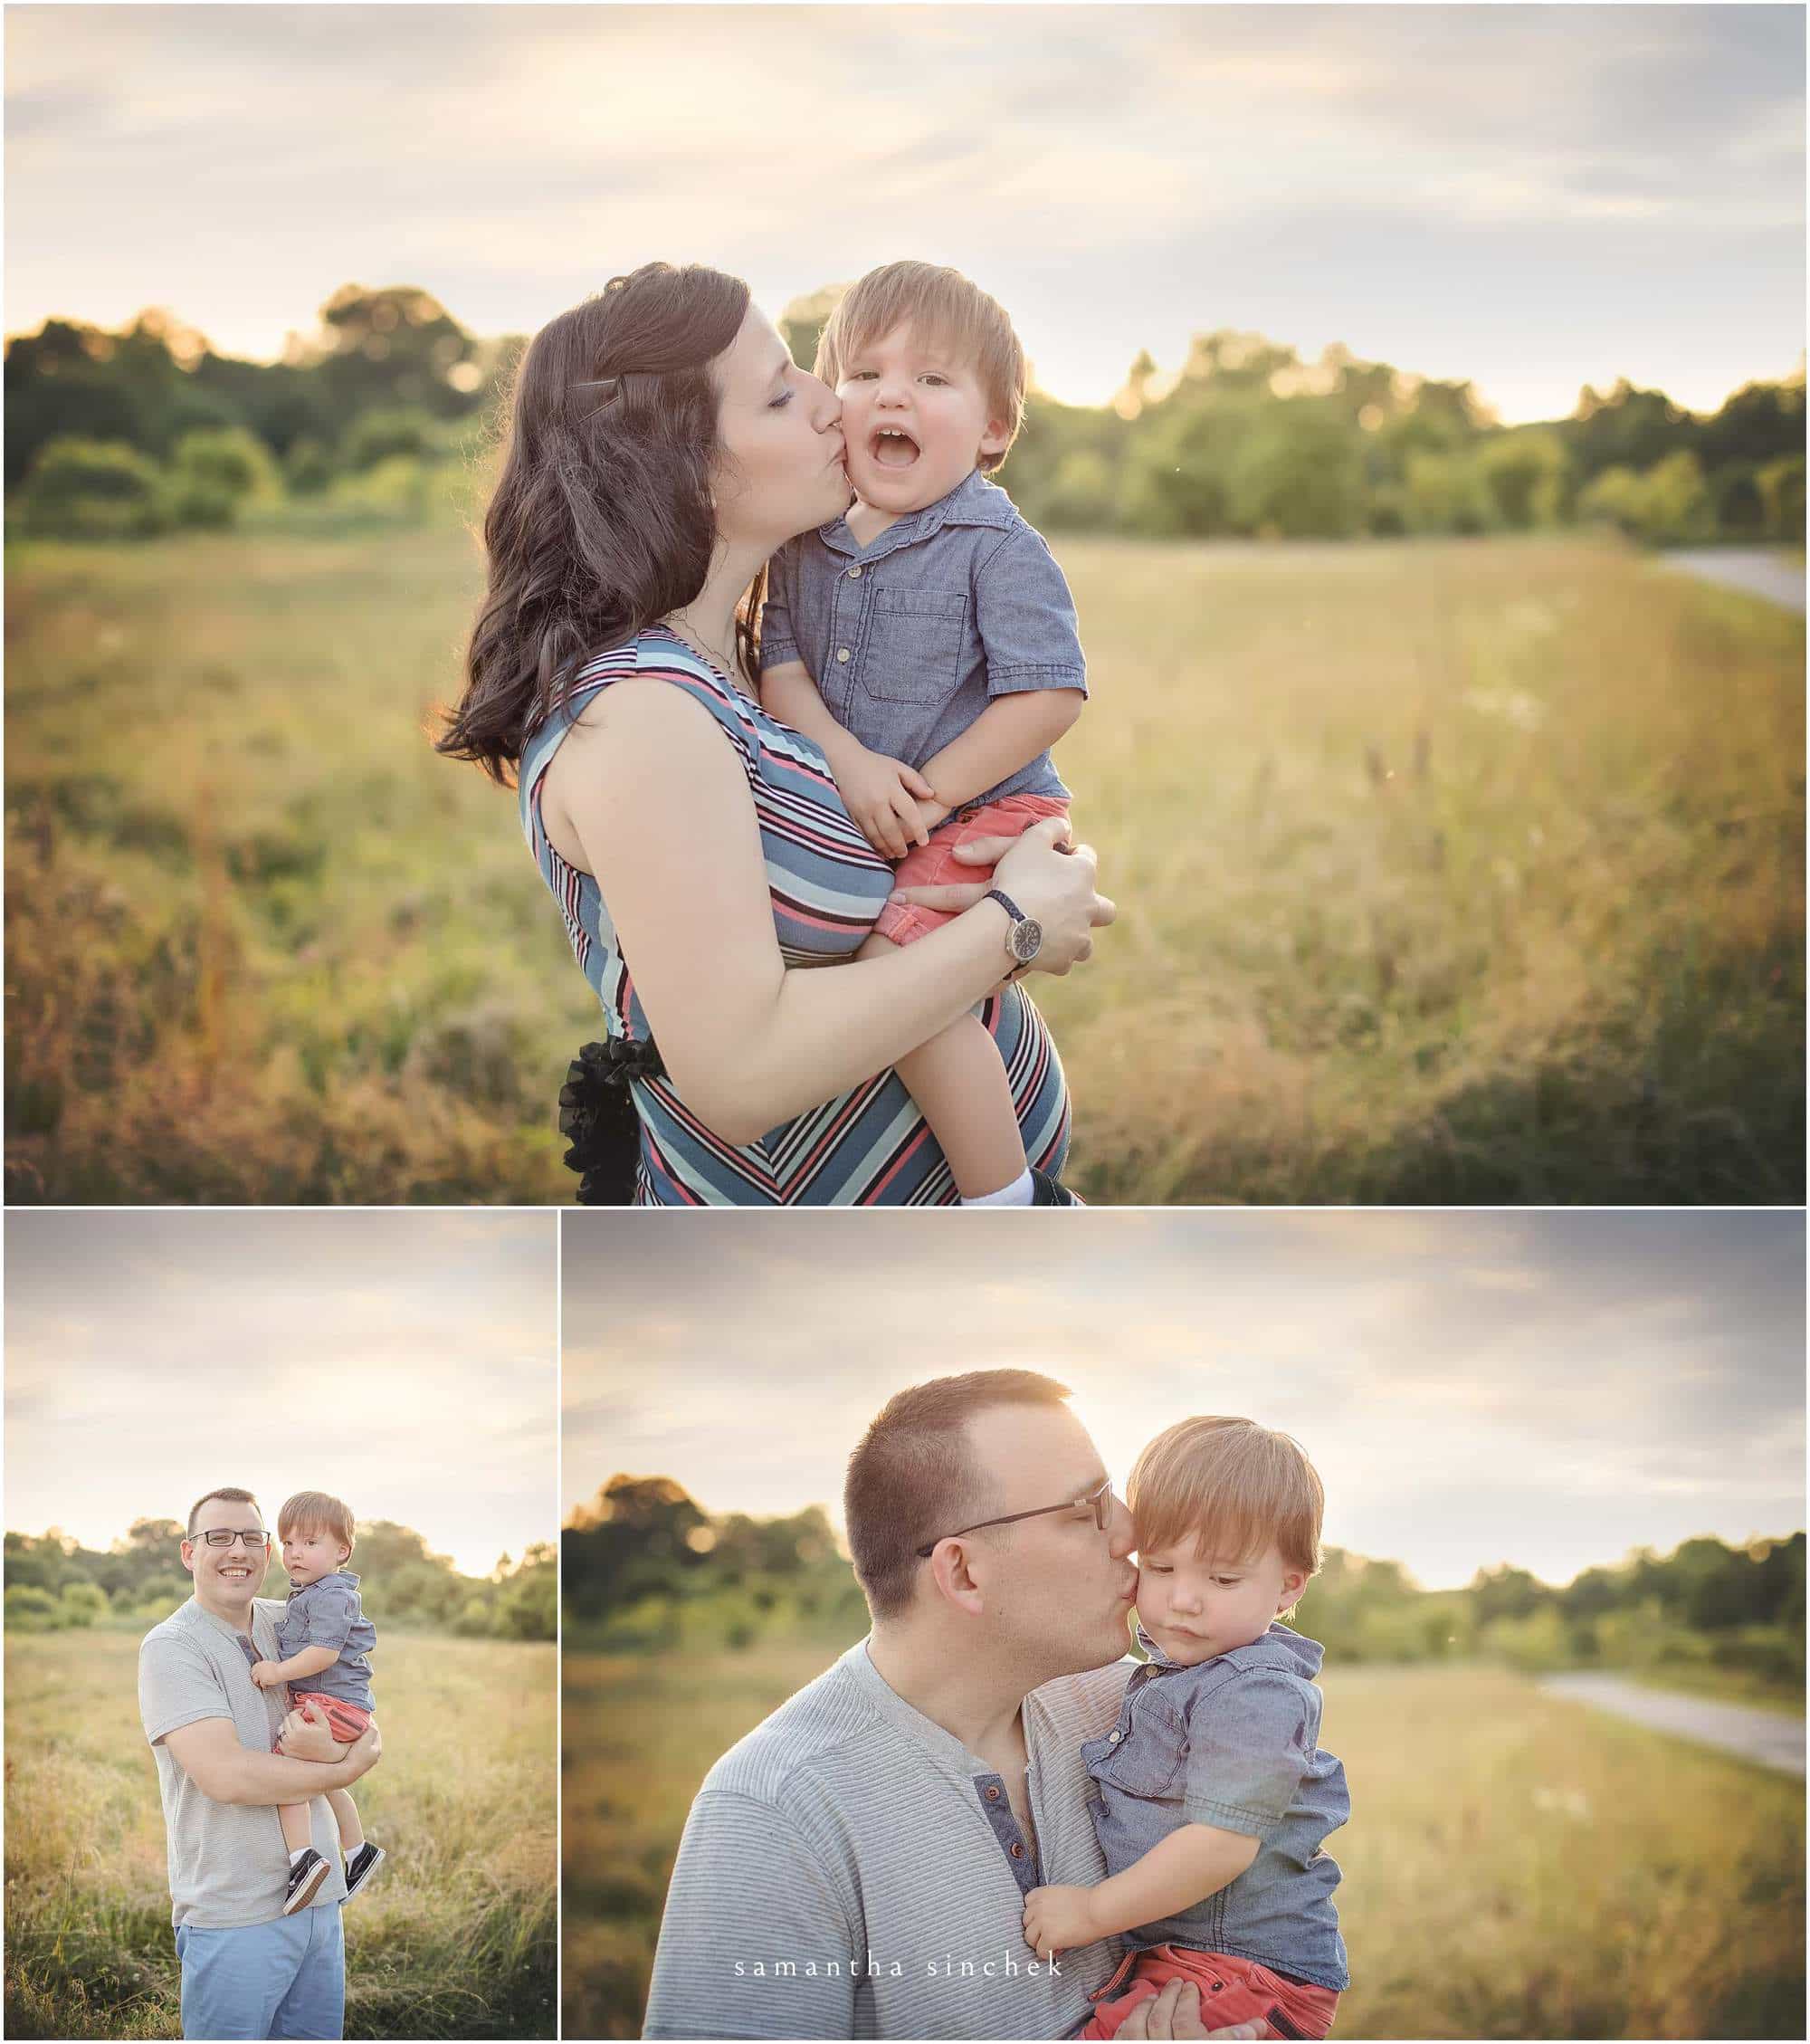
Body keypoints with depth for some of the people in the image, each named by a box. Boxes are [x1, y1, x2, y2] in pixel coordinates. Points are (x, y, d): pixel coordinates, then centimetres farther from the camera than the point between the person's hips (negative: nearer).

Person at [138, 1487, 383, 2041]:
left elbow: (365, 1734, 10)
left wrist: (323, 1751, -15)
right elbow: (226, 1775, -21)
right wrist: (345, 1767, -10)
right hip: (233, 1917, -6)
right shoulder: (171, 1646, -11)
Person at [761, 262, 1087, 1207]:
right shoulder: (806, 545, 4)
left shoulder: (997, 547, -13)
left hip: (983, 813, -7)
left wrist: (925, 797, -18)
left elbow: (1048, 697, -18)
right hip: (848, 821, 7)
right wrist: (851, 765, -19)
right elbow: (781, 666, -1)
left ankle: (1015, 1204, -16)